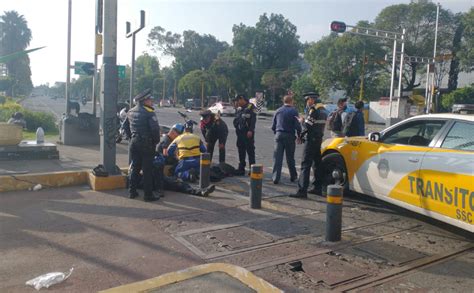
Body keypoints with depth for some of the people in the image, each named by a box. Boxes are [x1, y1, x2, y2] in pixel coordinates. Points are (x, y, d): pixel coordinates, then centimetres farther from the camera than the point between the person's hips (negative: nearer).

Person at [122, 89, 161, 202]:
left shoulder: (131, 112, 10)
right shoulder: (149, 112, -14)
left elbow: (125, 126, 18)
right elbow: (155, 128, -22)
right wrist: (156, 141, -7)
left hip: (133, 143, 7)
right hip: (146, 144, -7)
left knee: (134, 167, 16)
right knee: (147, 169, 0)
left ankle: (132, 192, 23)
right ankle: (148, 194, 6)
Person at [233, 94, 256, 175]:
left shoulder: (250, 107, -6)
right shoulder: (239, 109, 17)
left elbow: (253, 119, -15)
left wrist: (251, 130, -21)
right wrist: (237, 127, 11)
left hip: (248, 133, -8)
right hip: (240, 133, 8)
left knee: (250, 150, -3)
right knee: (241, 151, 10)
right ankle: (241, 169, 17)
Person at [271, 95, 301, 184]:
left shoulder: (278, 111, 8)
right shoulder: (293, 111, -4)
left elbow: (273, 126, 12)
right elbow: (297, 126, -8)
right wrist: (299, 136, 3)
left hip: (279, 135, 2)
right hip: (289, 136, -2)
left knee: (277, 157, 2)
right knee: (290, 157, 10)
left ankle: (275, 178, -1)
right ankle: (293, 176, 23)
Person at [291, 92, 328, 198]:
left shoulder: (314, 109, -14)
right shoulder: (322, 109, 15)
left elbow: (308, 125, -20)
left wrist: (302, 121, 1)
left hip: (312, 139, -10)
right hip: (319, 139, 10)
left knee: (305, 165, -11)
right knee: (317, 164, 17)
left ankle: (302, 191, -14)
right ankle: (318, 188, 25)